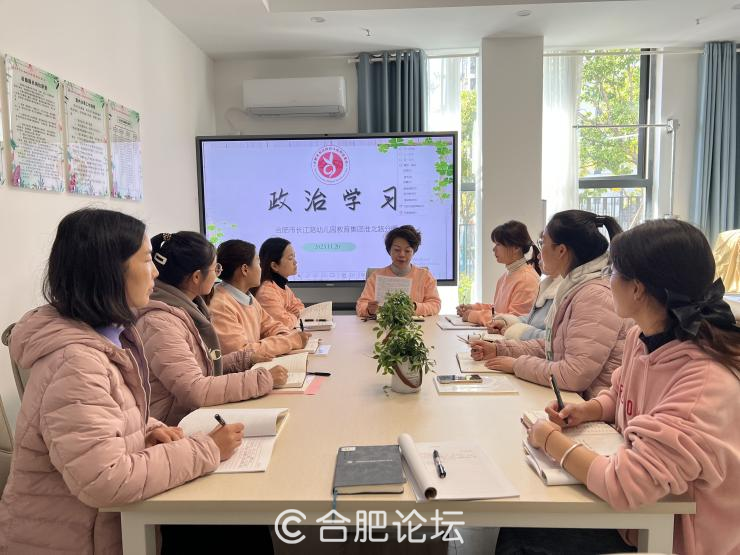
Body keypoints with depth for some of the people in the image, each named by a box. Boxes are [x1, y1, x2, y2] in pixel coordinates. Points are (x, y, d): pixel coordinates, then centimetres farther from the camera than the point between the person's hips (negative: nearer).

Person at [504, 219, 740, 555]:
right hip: (633, 509, 7)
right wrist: (587, 411, -5)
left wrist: (550, 439, -21)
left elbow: (625, 486, -36)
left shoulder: (706, 384, -33)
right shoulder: (640, 338, -5)